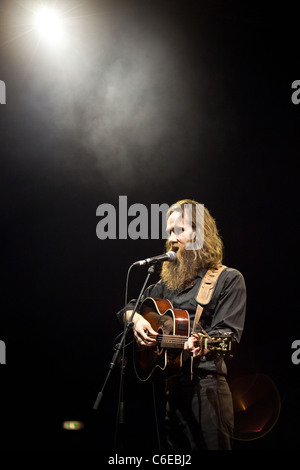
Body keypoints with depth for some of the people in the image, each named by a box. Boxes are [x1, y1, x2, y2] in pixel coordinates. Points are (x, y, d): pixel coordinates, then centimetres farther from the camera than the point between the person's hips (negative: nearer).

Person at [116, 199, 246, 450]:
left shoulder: (229, 279, -1)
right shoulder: (170, 281, 17)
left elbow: (228, 333, -12)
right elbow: (127, 308, 26)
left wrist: (203, 345, -33)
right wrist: (136, 318, 2)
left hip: (206, 384, -6)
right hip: (173, 384, 6)